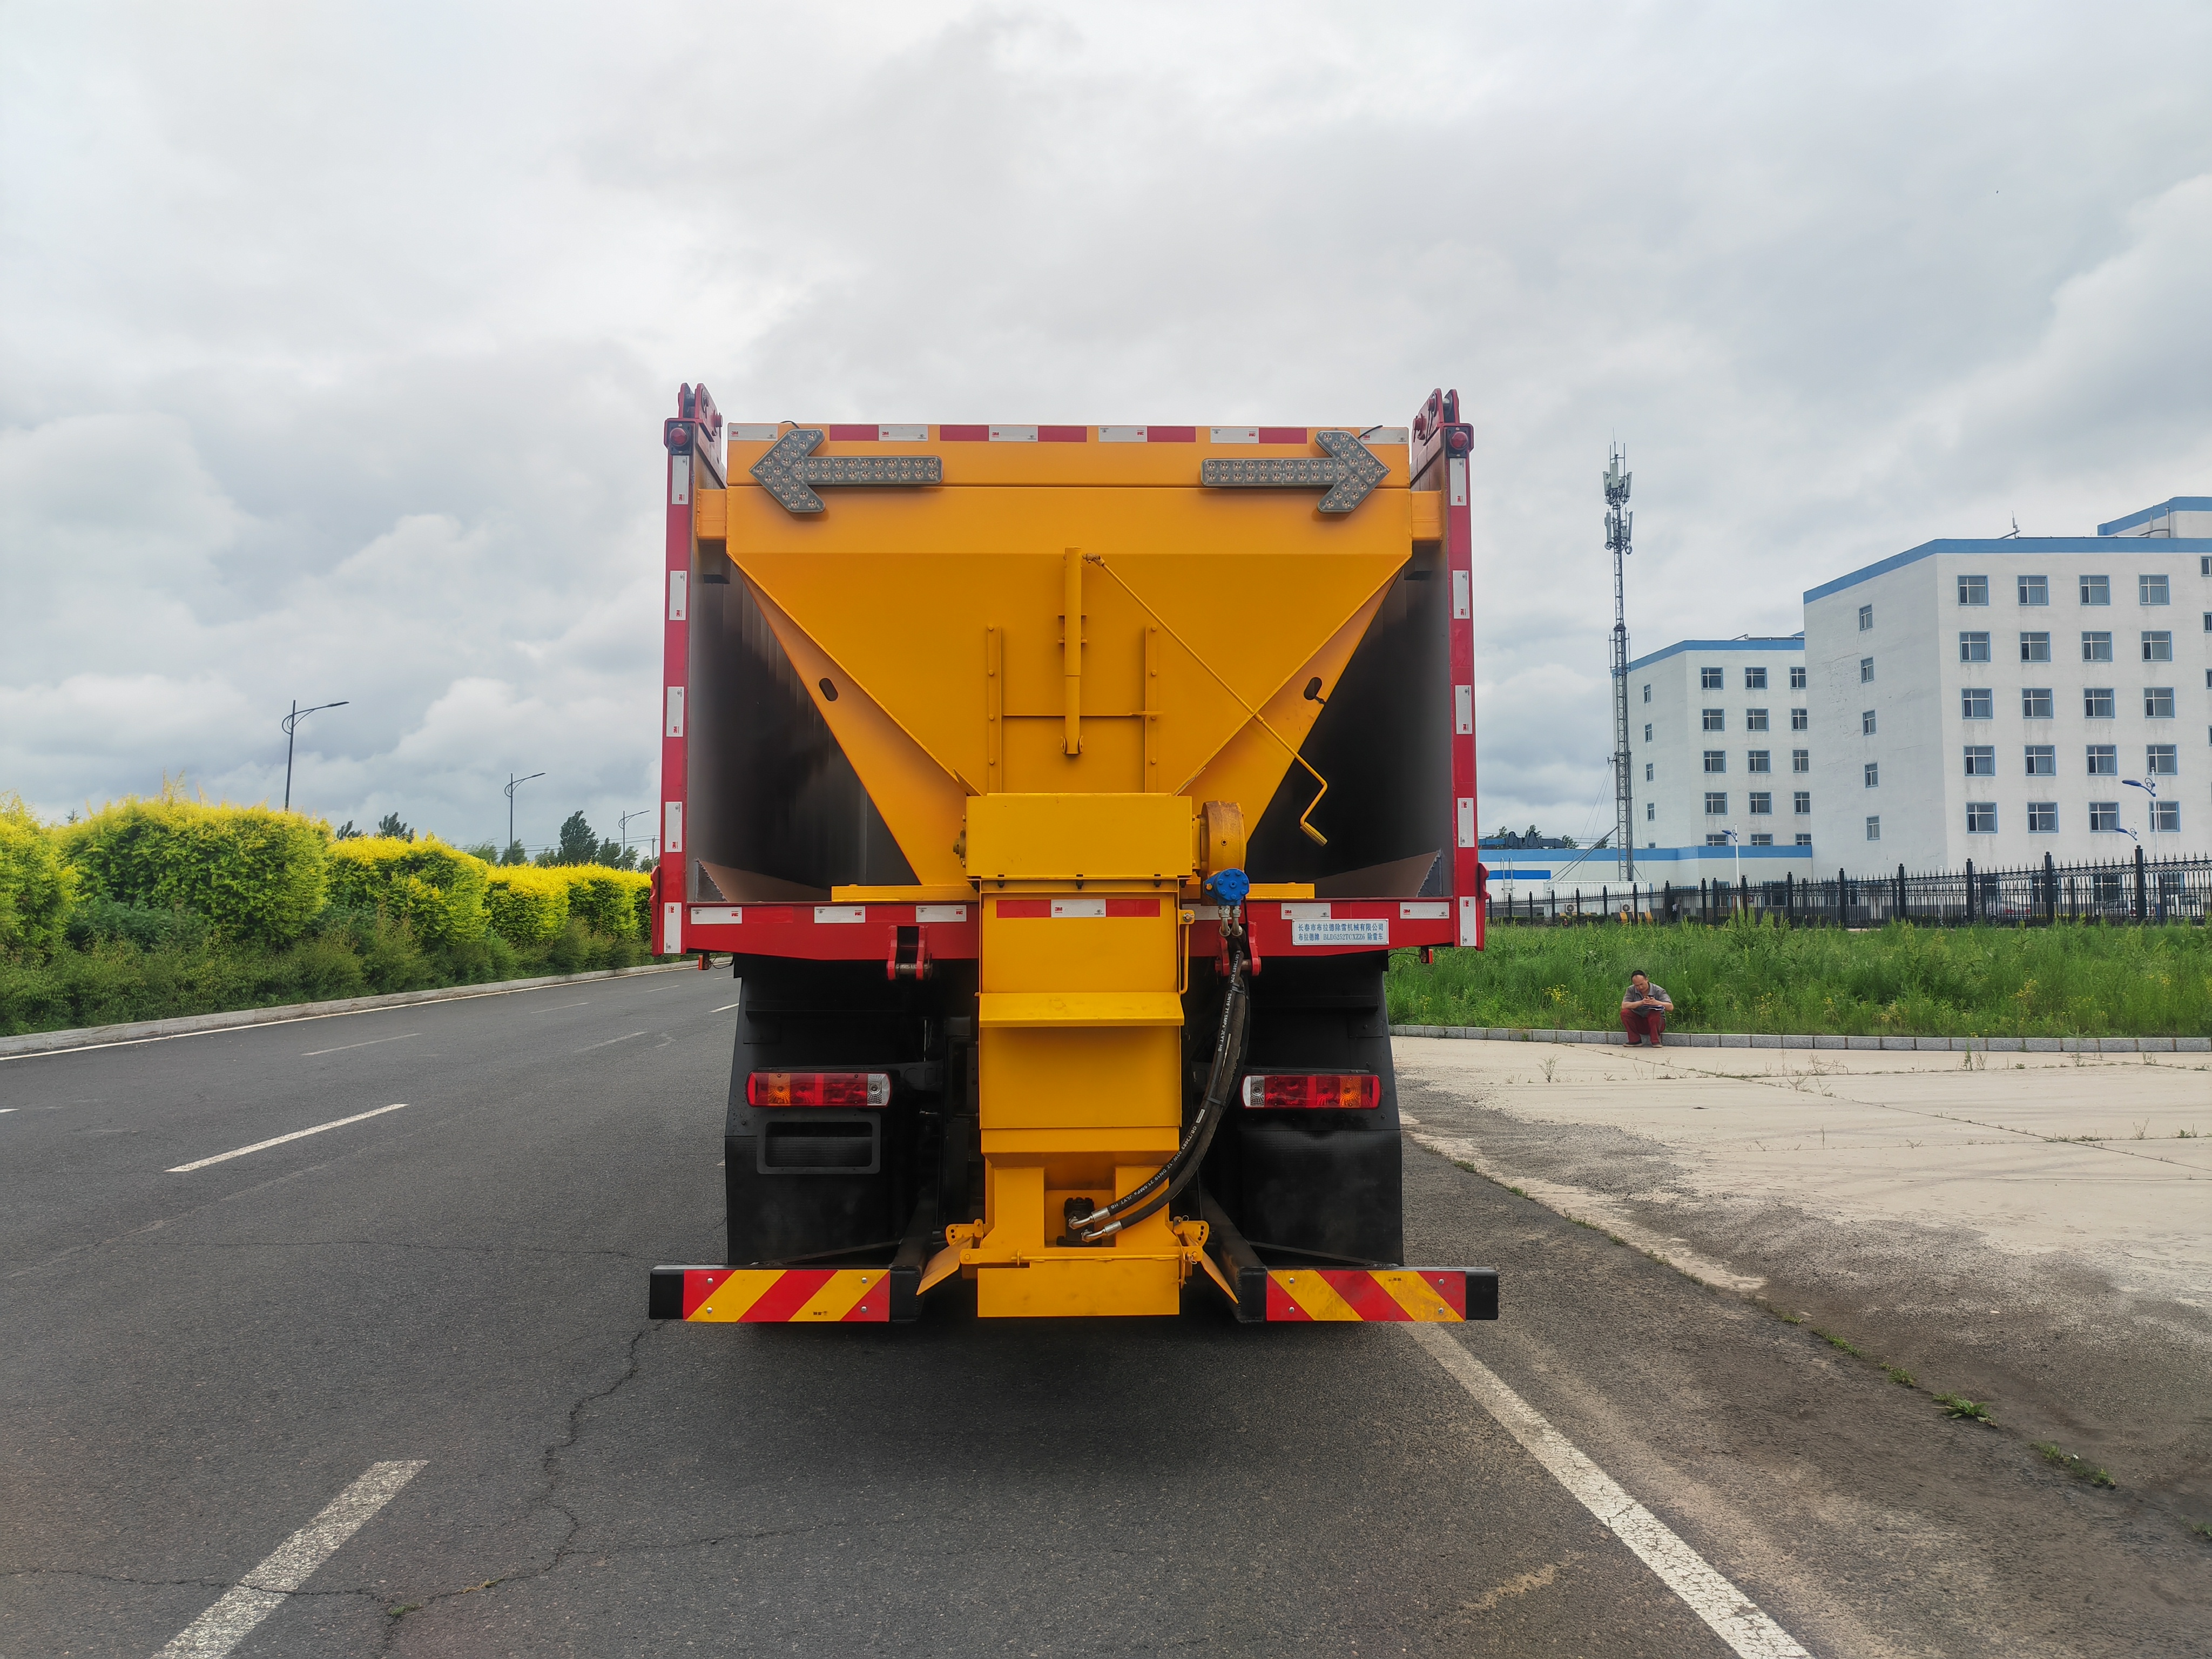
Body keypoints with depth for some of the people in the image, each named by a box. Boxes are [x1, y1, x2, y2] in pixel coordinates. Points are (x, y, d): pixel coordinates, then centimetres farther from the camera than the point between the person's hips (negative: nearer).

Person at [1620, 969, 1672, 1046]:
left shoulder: (1658, 991, -10)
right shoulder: (1631, 990, -6)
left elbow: (1671, 1007, -22)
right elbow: (1624, 1006, -21)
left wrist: (1656, 1002, -40)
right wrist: (1641, 1003, -33)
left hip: (1657, 1022, -2)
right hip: (1639, 1024, 2)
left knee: (1654, 1012, -34)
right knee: (1625, 1013, -23)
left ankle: (1655, 1041, -17)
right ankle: (1635, 1040, -11)